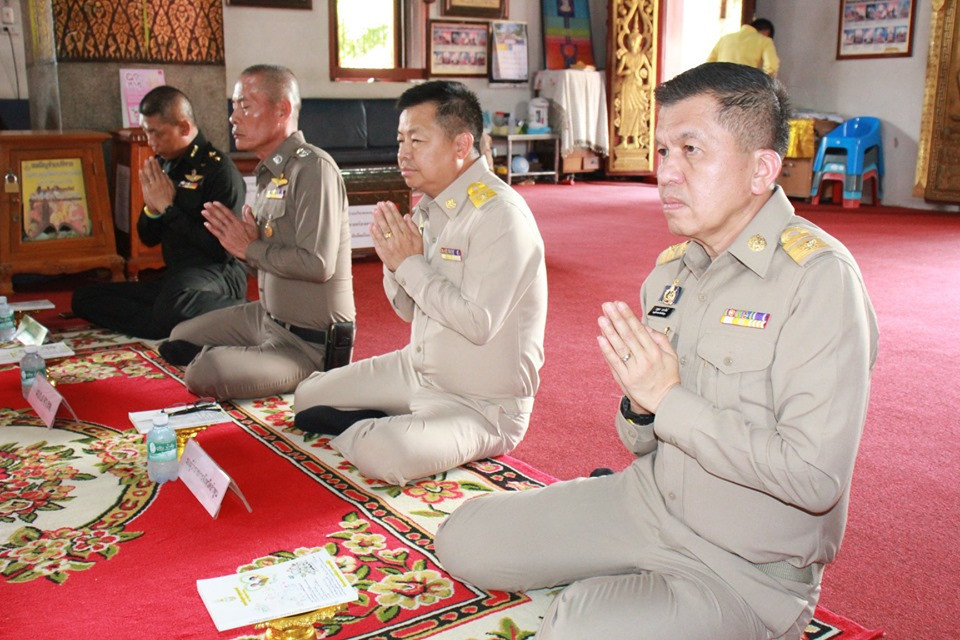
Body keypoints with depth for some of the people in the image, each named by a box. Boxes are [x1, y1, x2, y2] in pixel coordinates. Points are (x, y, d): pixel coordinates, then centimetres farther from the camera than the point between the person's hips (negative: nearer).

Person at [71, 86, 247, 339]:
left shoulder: (219, 169, -10)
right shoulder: (165, 166, 13)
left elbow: (222, 249, -17)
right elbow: (148, 239, 20)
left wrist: (169, 209, -11)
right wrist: (152, 208, -3)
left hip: (215, 273, -9)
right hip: (174, 278, 9)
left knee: (173, 303, -41)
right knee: (84, 297, -1)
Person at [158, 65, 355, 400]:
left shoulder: (313, 168, -20)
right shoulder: (269, 172, 9)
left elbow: (318, 264, -30)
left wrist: (251, 249, -15)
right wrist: (240, 243, -8)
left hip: (310, 342, -9)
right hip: (267, 316, 10)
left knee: (205, 375, -26)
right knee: (180, 337, 20)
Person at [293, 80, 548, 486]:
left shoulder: (499, 215, -21)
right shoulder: (430, 206, 5)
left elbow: (478, 323, -29)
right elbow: (410, 311, 12)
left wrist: (411, 264, -19)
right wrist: (394, 263, -9)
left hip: (481, 403, -8)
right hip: (418, 370, 8)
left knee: (379, 453, -30)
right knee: (308, 397, 11)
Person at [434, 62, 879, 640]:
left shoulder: (819, 278, -20)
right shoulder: (672, 268, 3)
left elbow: (817, 478, -27)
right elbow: (645, 443, 9)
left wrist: (669, 399, -24)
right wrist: (640, 408, -15)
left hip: (748, 570, -6)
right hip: (647, 502, 7)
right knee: (463, 541, 3)